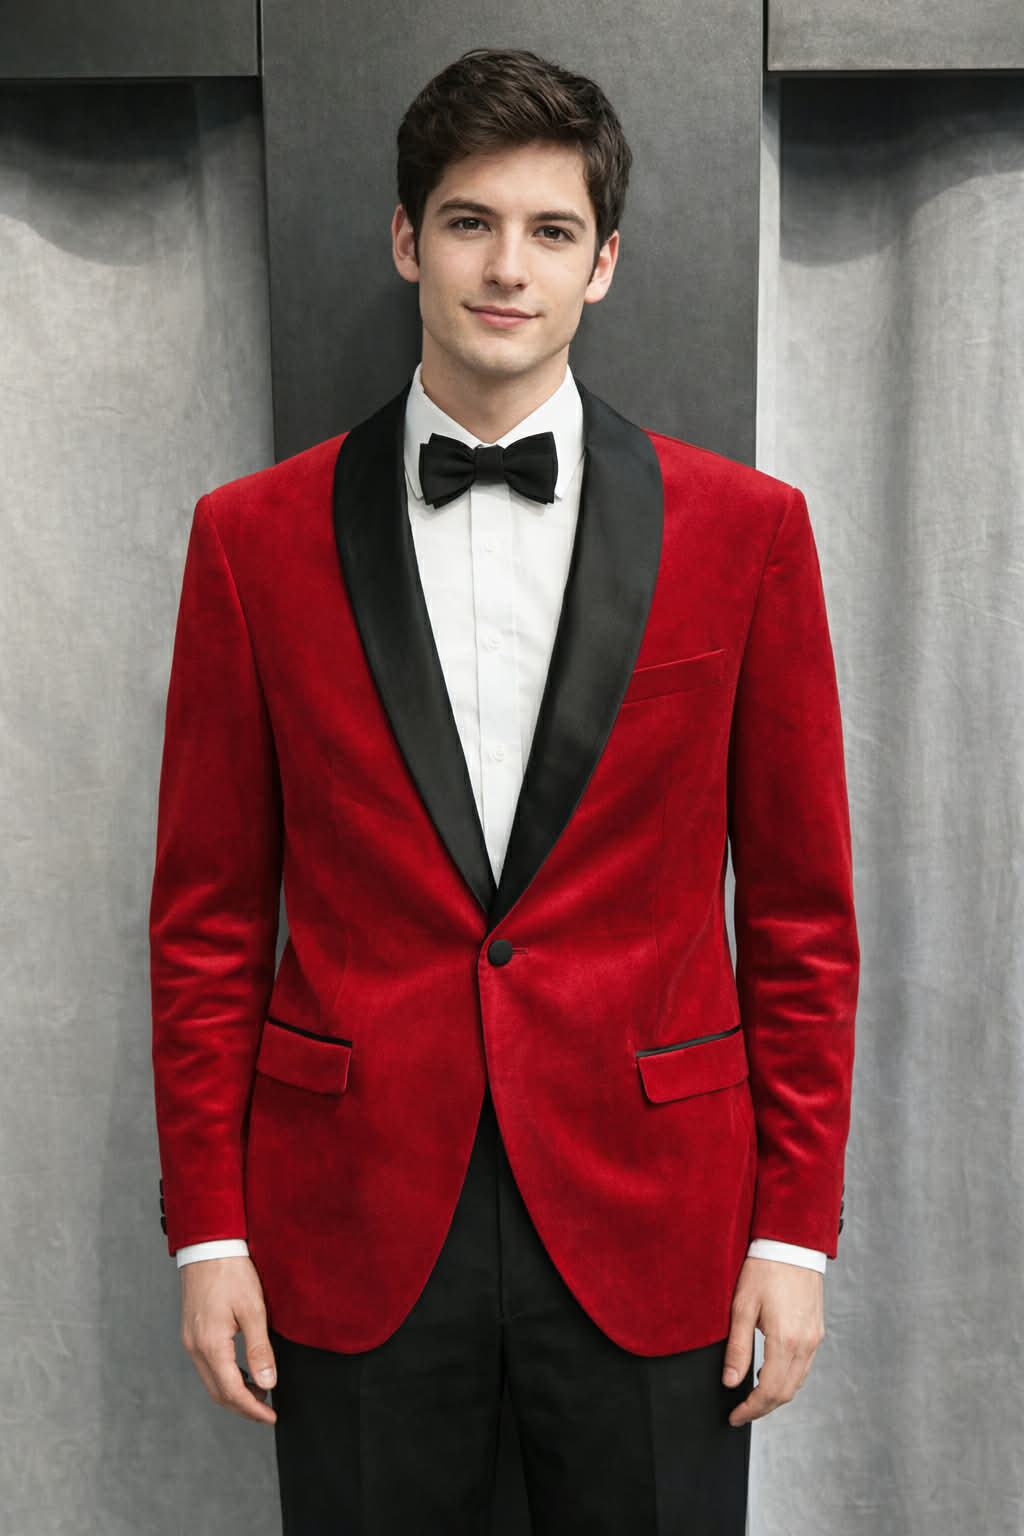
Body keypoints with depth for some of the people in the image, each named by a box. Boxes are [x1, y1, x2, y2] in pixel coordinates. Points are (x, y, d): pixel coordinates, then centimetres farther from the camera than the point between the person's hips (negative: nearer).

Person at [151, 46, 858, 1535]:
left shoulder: (746, 529, -2)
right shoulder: (256, 537, -1)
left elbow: (801, 908, 1)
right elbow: (208, 913, 2)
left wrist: (798, 1226, -1)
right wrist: (207, 1228, 0)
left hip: (650, 1223, 0)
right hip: (355, 1229, 1)